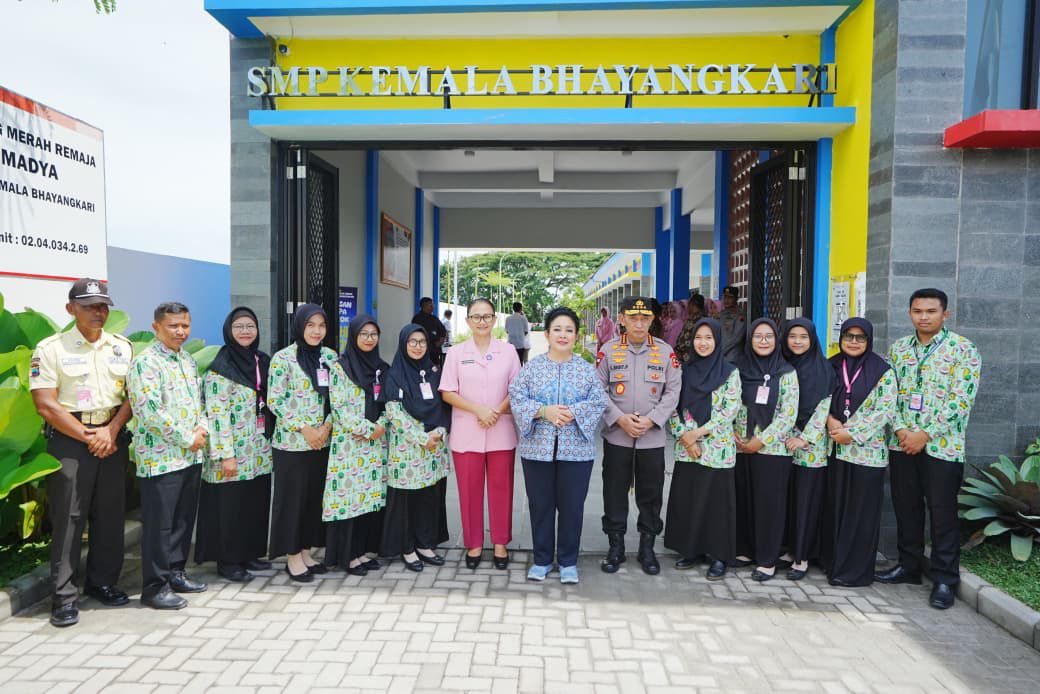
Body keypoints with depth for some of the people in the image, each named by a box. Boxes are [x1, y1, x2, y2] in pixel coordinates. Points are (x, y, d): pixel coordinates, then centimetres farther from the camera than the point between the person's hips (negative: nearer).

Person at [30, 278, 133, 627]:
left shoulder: (122, 346, 8)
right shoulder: (50, 348, -4)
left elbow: (134, 395, 6)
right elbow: (46, 405, -9)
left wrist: (110, 431, -8)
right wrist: (89, 438, -11)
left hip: (113, 437, 4)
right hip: (69, 439, -4)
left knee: (111, 515, 10)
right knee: (68, 519, -1)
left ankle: (102, 582, 24)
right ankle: (64, 597, 8)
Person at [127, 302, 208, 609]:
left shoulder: (188, 360, 14)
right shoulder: (146, 362, -12)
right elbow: (150, 412, -19)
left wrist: (202, 428, 1)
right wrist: (188, 438, -14)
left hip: (191, 455, 8)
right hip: (160, 457, -8)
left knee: (184, 520, 15)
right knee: (159, 524, 0)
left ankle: (175, 572, 29)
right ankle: (155, 587, 12)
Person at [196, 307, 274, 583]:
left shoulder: (262, 361, 9)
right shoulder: (220, 368, -11)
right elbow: (217, 414, -15)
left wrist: (271, 441, 14)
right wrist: (226, 454, -17)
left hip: (260, 451, 6)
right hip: (234, 453, -6)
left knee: (257, 502, 12)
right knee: (230, 505, 3)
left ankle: (251, 552, 27)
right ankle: (227, 560, 17)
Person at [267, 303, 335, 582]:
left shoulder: (330, 357, 7)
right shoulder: (283, 358, -8)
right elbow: (275, 401, -10)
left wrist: (326, 427, -5)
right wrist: (304, 429, -13)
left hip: (322, 441, 5)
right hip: (291, 442, -5)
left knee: (315, 497, 11)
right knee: (292, 498, 3)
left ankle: (306, 552, 25)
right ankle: (292, 557, 16)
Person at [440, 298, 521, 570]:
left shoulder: (508, 351, 5)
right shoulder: (456, 353, 3)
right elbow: (447, 393, -1)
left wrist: (497, 411, -12)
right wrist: (478, 410, -14)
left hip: (501, 433, 0)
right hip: (466, 433, 0)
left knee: (501, 489, 7)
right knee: (469, 490, 6)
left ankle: (500, 543, 22)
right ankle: (474, 544, 20)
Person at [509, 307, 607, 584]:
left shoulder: (587, 369, 4)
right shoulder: (532, 367, 3)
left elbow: (598, 402, -2)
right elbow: (516, 397, -3)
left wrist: (573, 413, -17)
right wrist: (543, 411, -17)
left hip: (576, 450, 0)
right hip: (537, 449, 0)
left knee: (571, 507, 7)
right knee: (540, 506, 9)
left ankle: (568, 561, 23)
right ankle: (542, 560, 25)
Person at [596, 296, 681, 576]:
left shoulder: (665, 351, 3)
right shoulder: (608, 350, 1)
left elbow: (673, 391, 1)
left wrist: (650, 420, -10)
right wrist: (620, 419, -13)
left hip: (652, 437, 1)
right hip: (616, 436, 0)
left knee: (651, 495, 9)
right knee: (615, 493, 6)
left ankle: (647, 548, 24)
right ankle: (615, 547, 21)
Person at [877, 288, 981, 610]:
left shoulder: (963, 349, -6)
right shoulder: (898, 348, 8)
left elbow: (961, 399, -12)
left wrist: (925, 435, -16)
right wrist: (900, 430, -7)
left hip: (941, 446, -4)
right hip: (901, 444, 5)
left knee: (942, 513, 2)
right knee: (906, 508, 13)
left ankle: (944, 579, 13)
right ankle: (909, 566, 28)